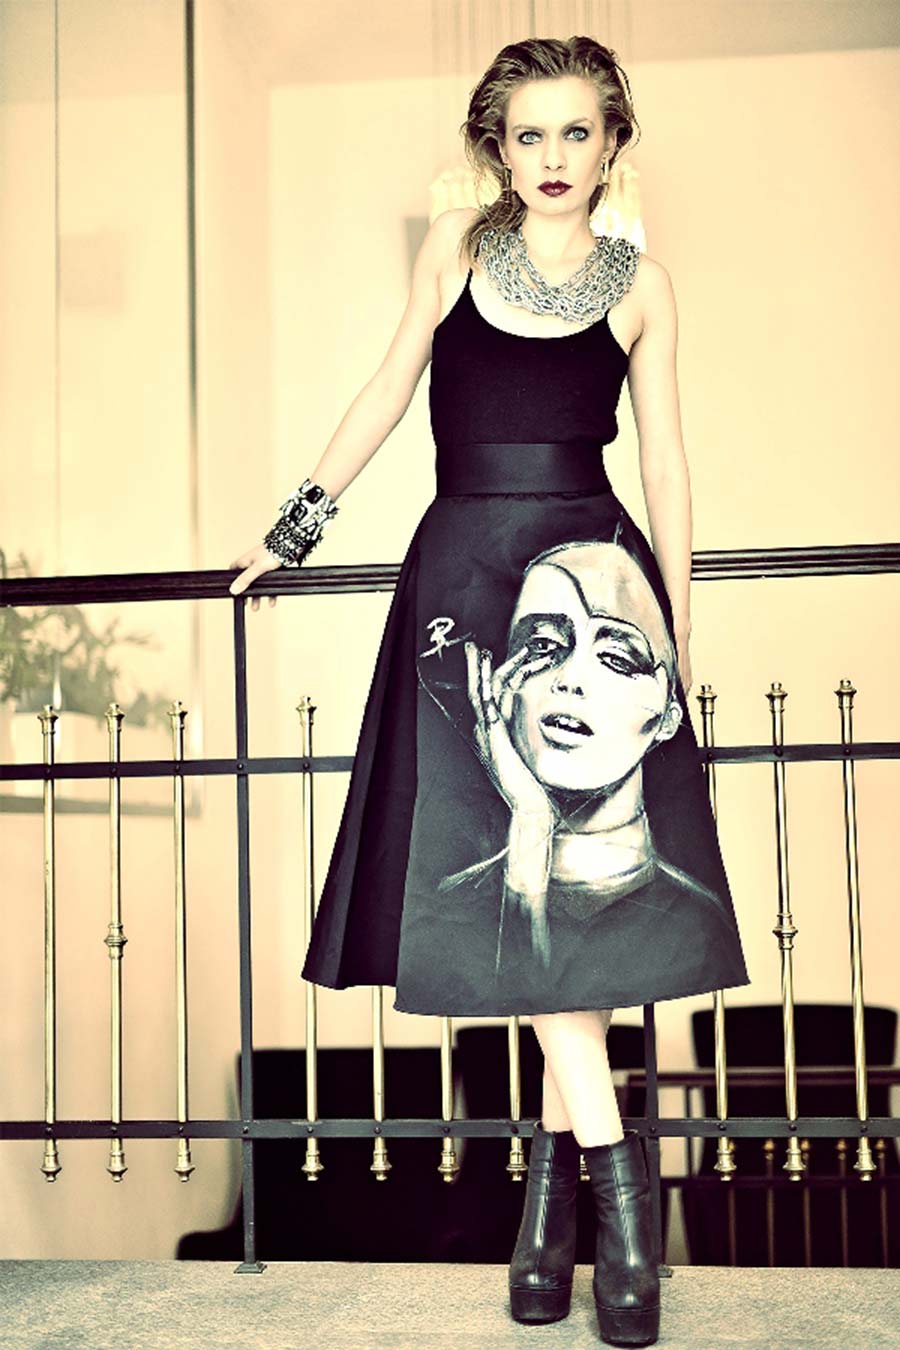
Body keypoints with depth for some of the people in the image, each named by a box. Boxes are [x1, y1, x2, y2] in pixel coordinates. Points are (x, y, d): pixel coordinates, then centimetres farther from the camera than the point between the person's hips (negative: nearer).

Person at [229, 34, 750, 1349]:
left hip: (593, 572, 0)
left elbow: (665, 457, 10)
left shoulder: (640, 281, 9)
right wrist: (297, 523, 19)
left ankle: (554, 1170, 2)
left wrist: (678, 623, 6)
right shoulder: (460, 243, 11)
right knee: (507, 866, -5)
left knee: (588, 864, -7)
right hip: (466, 573, 1)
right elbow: (391, 387, 17)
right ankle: (614, 1179, 1)